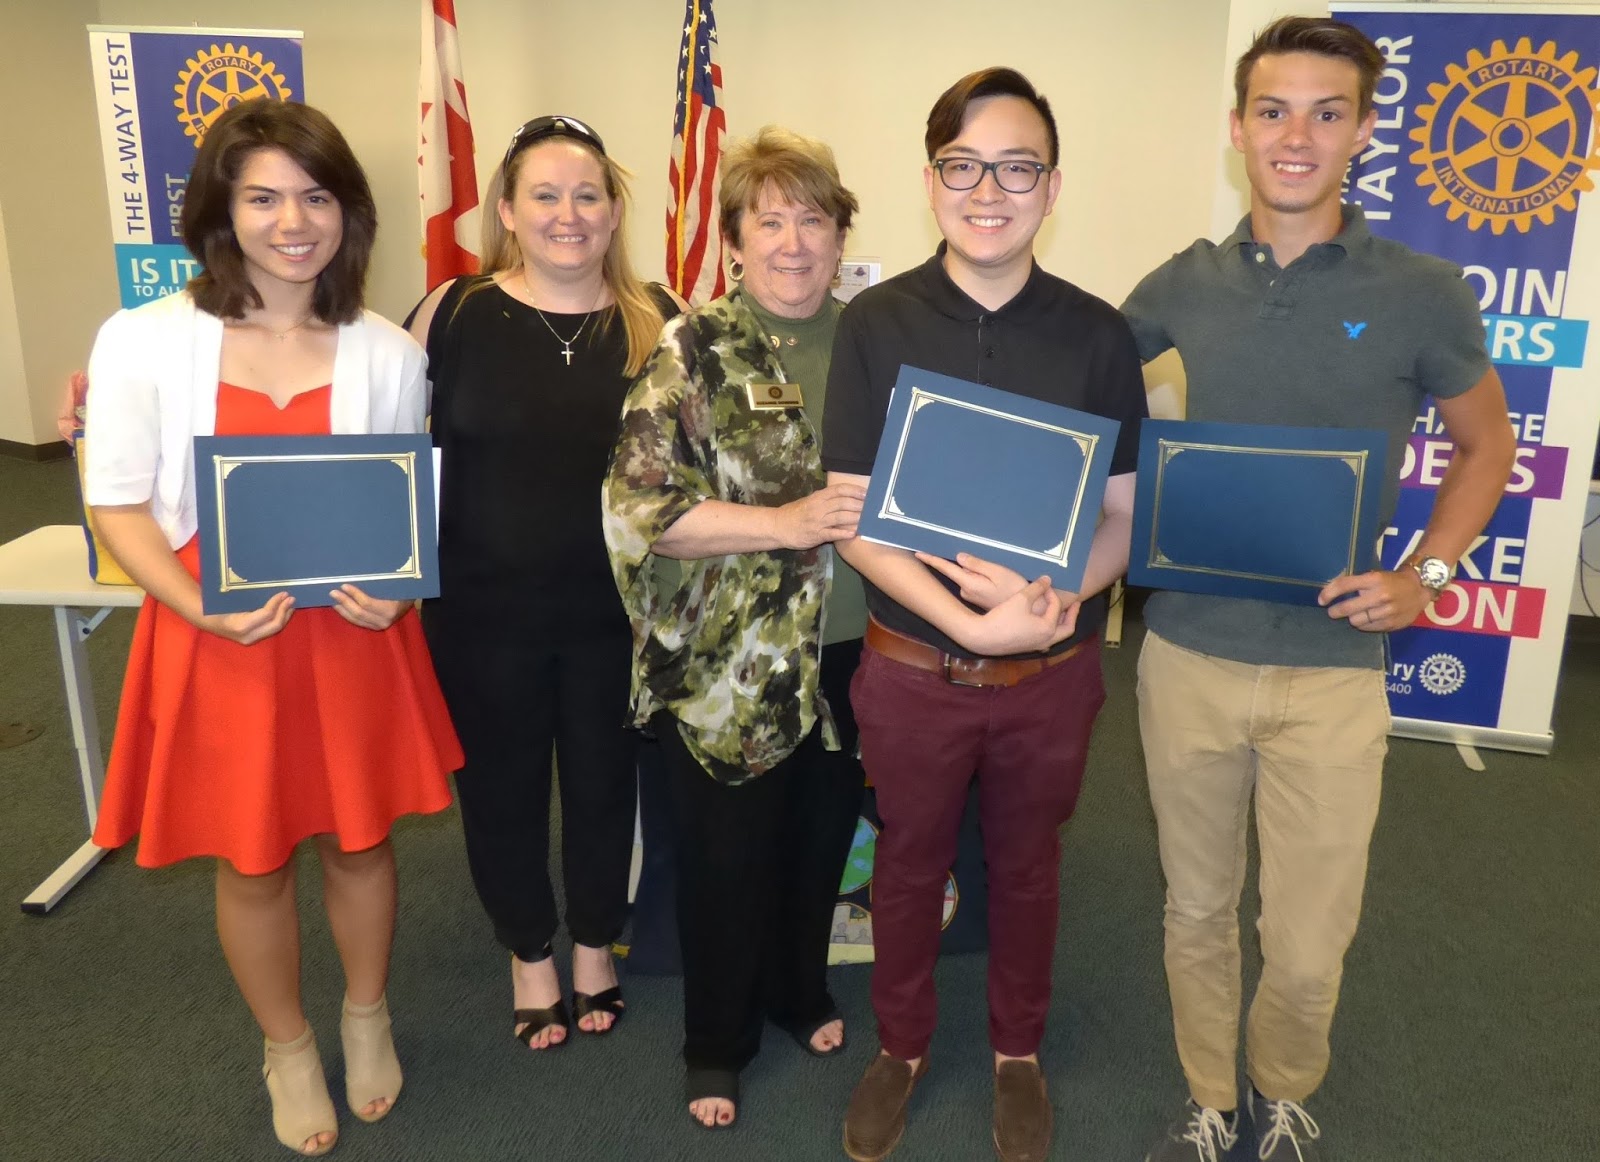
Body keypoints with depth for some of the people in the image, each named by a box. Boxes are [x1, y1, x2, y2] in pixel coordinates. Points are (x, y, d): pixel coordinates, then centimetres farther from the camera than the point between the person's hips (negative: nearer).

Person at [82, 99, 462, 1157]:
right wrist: (198, 607, -18)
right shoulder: (143, 340, -7)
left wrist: (396, 589, -12)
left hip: (353, 638, 1)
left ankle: (368, 1017, 44)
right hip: (218, 641, -1)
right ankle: (288, 1048, 39)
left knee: (359, 839, 16)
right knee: (252, 862, 13)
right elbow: (120, 503, -3)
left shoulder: (388, 353, -1)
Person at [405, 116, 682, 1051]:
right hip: (485, 611, 0)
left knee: (603, 780, 16)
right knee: (502, 785, 15)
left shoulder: (660, 321, -3)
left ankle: (597, 945, 41)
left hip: (616, 610, 0)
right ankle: (530, 955, 39)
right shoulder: (453, 314, -5)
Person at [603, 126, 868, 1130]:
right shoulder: (694, 353, -9)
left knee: (823, 845, 20)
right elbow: (637, 505, -16)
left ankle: (801, 993, 47)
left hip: (850, 653, 4)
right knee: (730, 860, 12)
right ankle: (718, 1043, 35)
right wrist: (789, 524, -23)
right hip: (730, 670, -4)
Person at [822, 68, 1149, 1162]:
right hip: (911, 668, 0)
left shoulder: (1096, 332, -5)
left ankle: (1019, 1051, 44)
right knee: (909, 865, 18)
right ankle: (901, 1046, 43)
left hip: (1053, 671, 1)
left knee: (1026, 866, 20)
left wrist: (1053, 599, -23)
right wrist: (967, 619, -24)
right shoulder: (877, 322, -8)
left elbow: (1126, 516, -2)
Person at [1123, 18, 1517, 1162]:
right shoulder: (1184, 284, 1)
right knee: (1198, 911, 15)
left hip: (1330, 670, -1)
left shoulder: (1423, 293, -4)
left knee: (1308, 950, 5)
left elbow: (1487, 445, 10)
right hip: (1188, 655, 2)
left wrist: (1425, 575, -4)